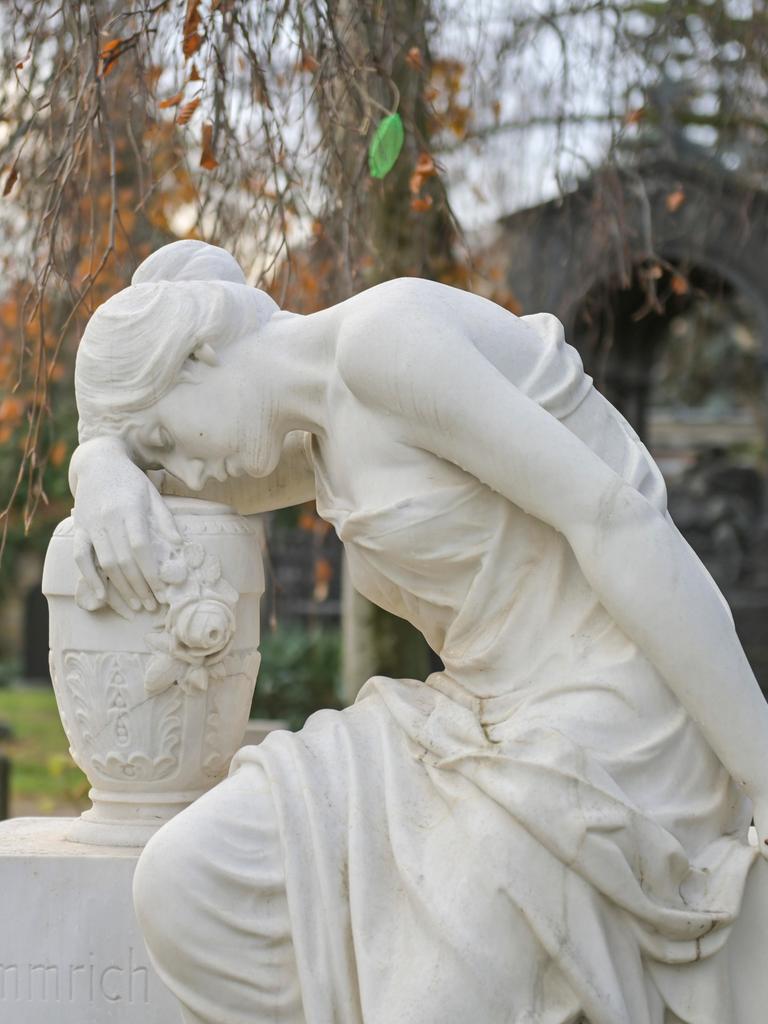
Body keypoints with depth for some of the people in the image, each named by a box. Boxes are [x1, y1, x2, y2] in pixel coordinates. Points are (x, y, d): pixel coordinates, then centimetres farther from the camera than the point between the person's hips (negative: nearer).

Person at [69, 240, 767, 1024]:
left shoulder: (385, 334, -14)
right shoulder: (331, 434, 15)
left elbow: (612, 516, -19)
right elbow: (108, 450, 28)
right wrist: (105, 469, 2)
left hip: (605, 740, -9)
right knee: (187, 891, -4)